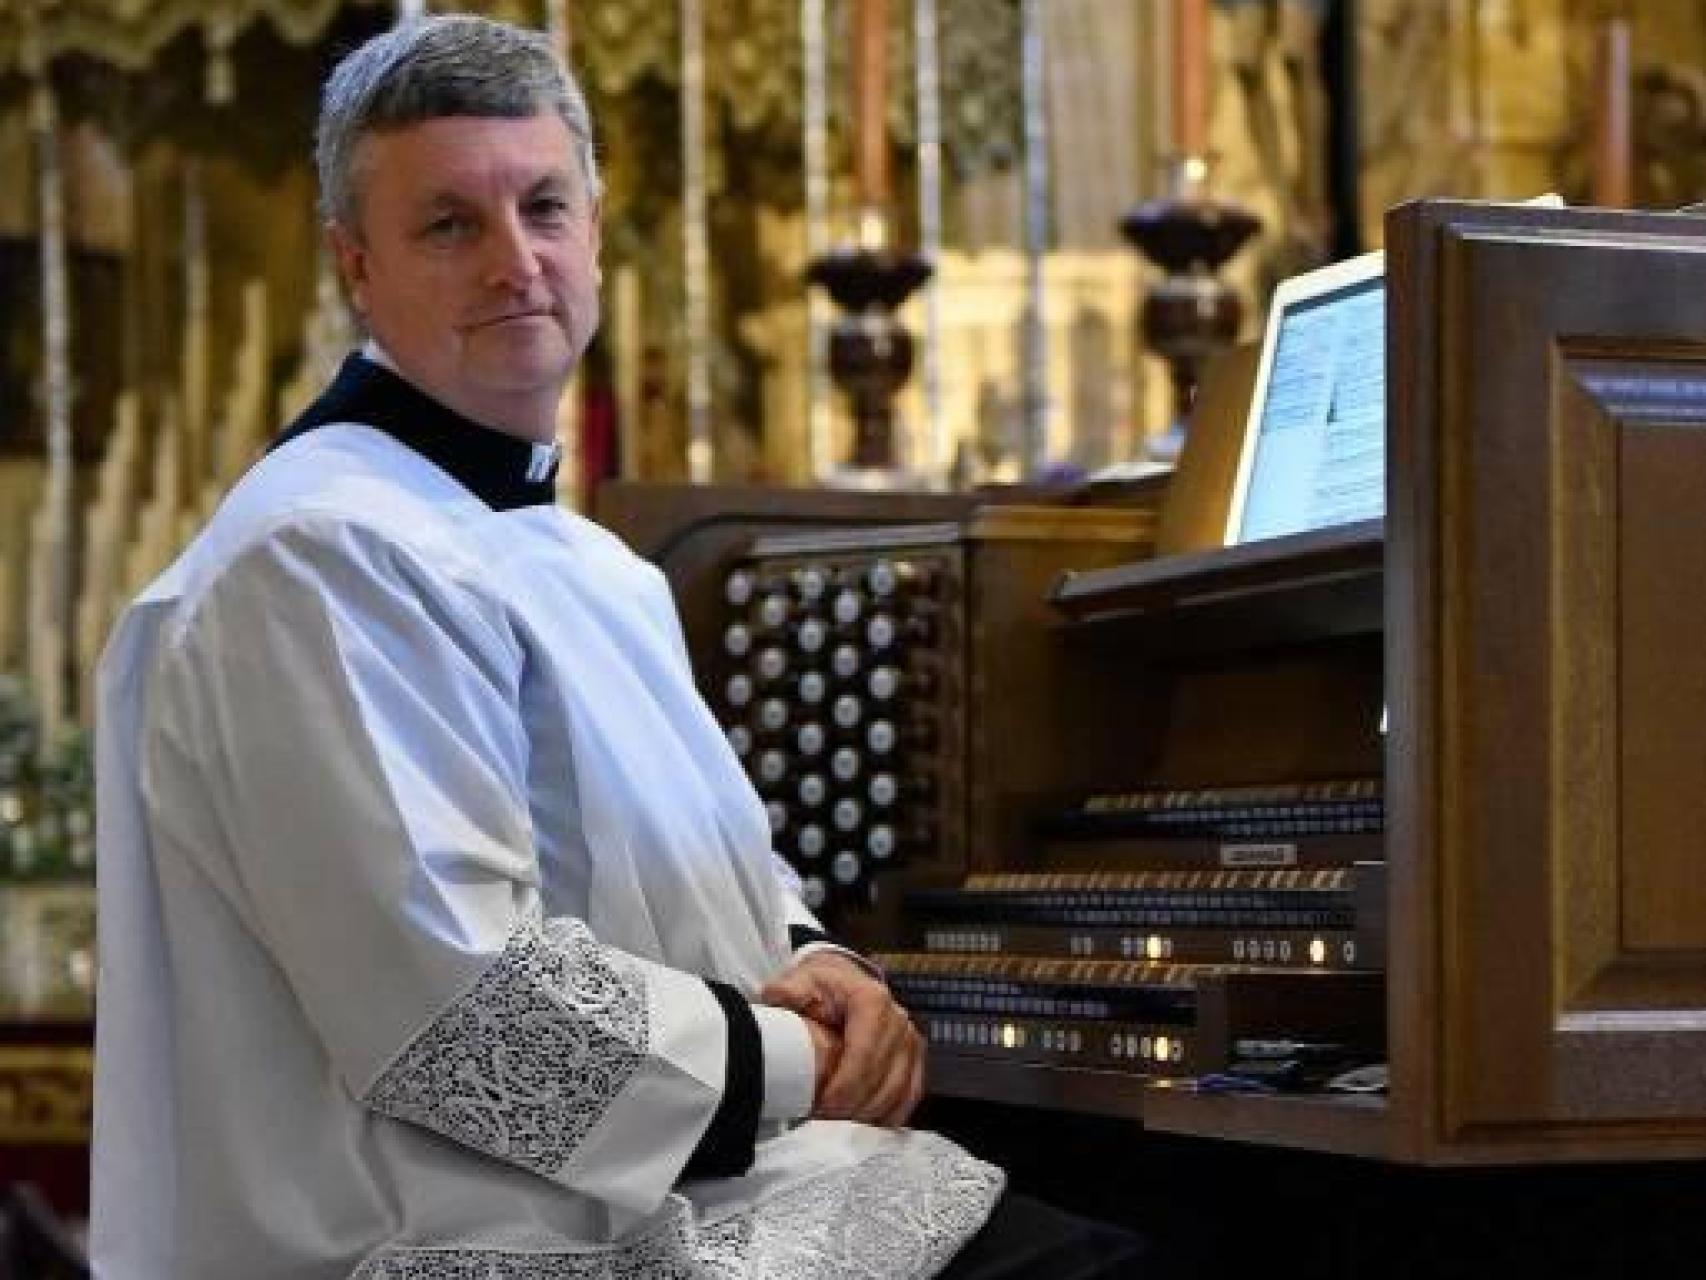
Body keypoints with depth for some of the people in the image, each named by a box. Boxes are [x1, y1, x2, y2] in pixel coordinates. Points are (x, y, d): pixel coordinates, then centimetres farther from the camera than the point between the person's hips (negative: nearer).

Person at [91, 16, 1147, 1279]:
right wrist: (794, 1059, -13)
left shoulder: (583, 560, 18)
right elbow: (460, 1010, -23)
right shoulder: (331, 557, -15)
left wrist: (815, 968, 1)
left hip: (689, 1176, 10)